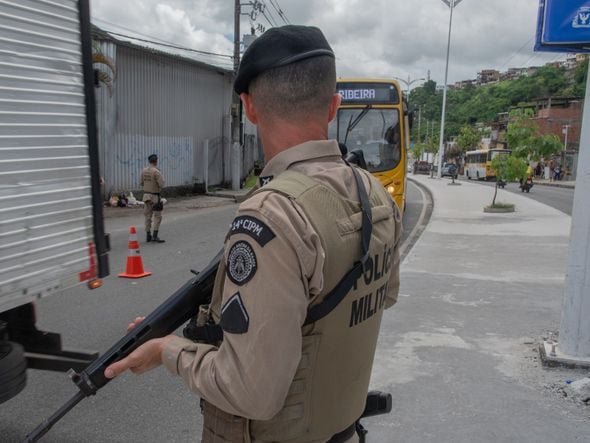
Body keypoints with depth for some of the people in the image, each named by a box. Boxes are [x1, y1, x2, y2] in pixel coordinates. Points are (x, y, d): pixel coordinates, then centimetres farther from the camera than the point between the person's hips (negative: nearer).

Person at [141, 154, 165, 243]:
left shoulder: (144, 171, 4)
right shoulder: (156, 171, -17)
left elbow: (142, 183, 12)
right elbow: (161, 184, -21)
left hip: (146, 195, 7)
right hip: (155, 196, -7)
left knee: (148, 216, 11)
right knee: (157, 216, -2)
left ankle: (148, 236, 14)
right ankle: (155, 236, -9)